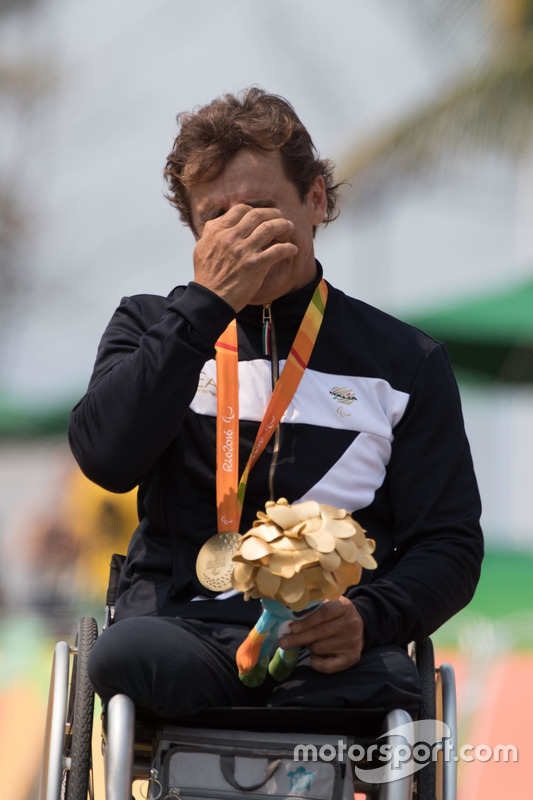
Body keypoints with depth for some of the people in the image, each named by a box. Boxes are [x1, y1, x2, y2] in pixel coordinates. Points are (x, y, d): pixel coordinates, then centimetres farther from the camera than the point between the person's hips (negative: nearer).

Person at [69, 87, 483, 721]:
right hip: (182, 622, 2)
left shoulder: (404, 360, 17)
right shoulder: (153, 329, 19)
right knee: (126, 656, -36)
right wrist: (207, 303, -5)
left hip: (328, 644, -2)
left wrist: (368, 618, -12)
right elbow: (106, 457, -3)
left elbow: (447, 543, 11)